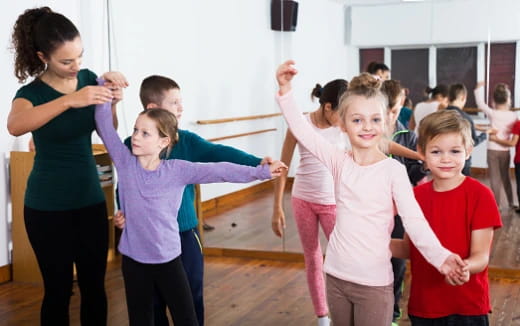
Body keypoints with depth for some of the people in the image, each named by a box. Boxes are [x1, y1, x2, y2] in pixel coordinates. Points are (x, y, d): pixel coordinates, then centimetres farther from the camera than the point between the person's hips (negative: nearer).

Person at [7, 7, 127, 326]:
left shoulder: (89, 79, -1)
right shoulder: (31, 92, -14)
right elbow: (14, 126, -37)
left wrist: (111, 105, -13)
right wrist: (69, 100, -45)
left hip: (91, 199, 4)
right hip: (48, 207, -4)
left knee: (94, 284, 10)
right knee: (58, 288, 4)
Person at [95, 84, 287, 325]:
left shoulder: (177, 170, -8)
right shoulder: (125, 161, -4)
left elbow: (219, 171, -11)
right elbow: (103, 122, -6)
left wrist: (261, 171, -15)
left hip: (169, 259, -1)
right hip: (134, 259, 1)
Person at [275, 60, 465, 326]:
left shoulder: (393, 170, -11)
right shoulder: (339, 162, -1)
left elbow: (414, 220, -18)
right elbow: (302, 130, -6)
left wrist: (440, 256, -33)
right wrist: (285, 91, -18)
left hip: (374, 282, -4)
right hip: (336, 275, 4)